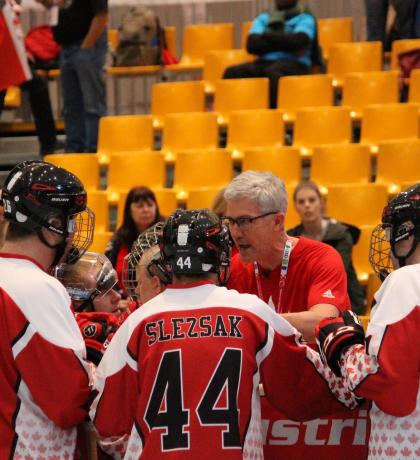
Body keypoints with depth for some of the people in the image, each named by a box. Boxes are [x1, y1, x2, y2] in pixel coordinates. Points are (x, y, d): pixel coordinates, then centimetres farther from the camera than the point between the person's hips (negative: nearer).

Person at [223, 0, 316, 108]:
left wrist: (268, 36, 1)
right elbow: (251, 45, 3)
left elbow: (298, 41, -13)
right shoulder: (263, 18, 20)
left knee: (272, 72, -38)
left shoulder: (306, 19, 9)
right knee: (232, 72, -22)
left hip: (294, 64, -4)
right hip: (263, 63, 4)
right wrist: (283, 42, -5)